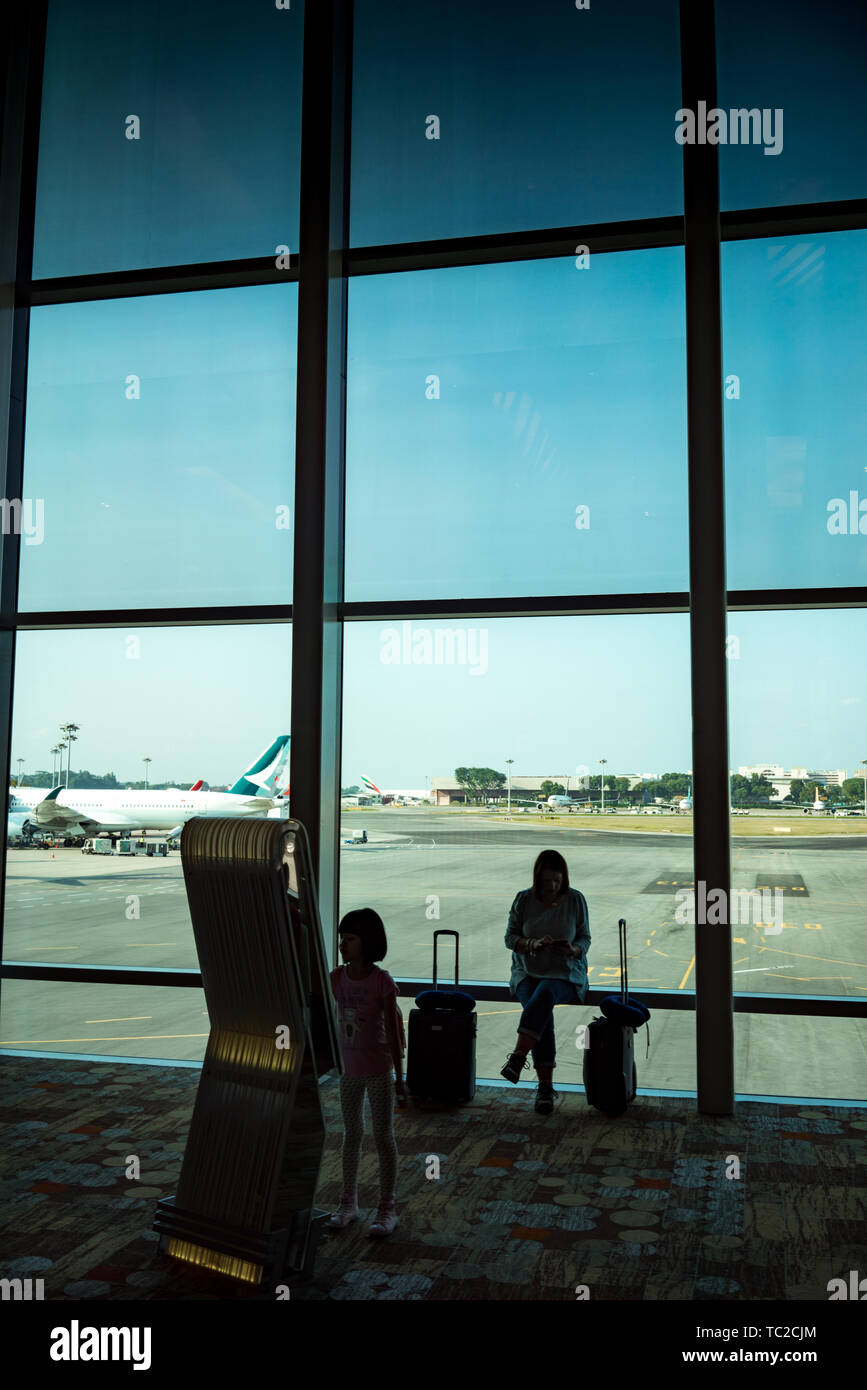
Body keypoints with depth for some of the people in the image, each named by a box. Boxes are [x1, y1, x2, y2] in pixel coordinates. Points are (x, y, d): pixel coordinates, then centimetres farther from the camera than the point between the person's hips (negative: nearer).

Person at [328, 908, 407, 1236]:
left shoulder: (383, 982, -16)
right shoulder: (338, 978, -4)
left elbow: (393, 1031, -12)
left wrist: (399, 1077, -10)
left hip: (378, 1070, -4)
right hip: (348, 1068, 5)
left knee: (383, 1136, 6)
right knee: (351, 1134, 15)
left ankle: (387, 1208, 18)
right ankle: (349, 1203, 28)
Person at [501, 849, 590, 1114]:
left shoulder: (576, 900, 0)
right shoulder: (524, 899, 0)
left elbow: (585, 938, 6)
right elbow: (510, 938, 1)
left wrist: (573, 949, -18)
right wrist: (534, 944, -18)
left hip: (566, 973, 0)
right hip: (528, 972, 1)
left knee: (544, 994, -36)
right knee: (543, 1014, -29)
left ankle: (518, 1057, -37)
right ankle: (546, 1086, -27)